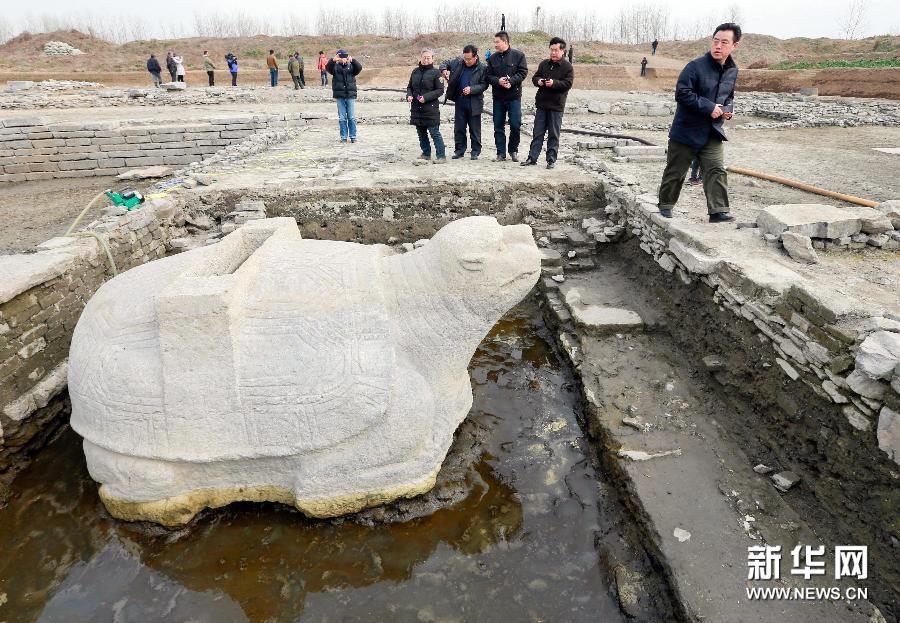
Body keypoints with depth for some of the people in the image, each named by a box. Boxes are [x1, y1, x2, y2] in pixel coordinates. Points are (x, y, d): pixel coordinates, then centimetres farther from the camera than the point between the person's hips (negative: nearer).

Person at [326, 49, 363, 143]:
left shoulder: (351, 66, 6)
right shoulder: (335, 67, 6)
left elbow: (359, 67, -12)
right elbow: (327, 68, -12)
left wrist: (352, 60, -29)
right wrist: (333, 60, -30)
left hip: (351, 95, 0)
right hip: (339, 96, 0)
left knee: (352, 118, 1)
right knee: (342, 118, 4)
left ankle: (353, 136, 10)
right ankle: (343, 137, 10)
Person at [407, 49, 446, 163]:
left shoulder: (435, 72, -4)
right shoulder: (415, 71, 12)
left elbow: (440, 90, -8)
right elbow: (409, 87, 20)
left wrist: (426, 97, -17)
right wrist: (409, 95, -1)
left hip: (431, 108, -6)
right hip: (416, 108, 6)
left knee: (434, 132, -8)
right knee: (421, 132, 13)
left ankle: (441, 156, -4)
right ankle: (426, 154, 25)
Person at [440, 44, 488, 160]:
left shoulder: (482, 68, -7)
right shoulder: (458, 62, 3)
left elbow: (484, 85, -8)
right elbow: (445, 63, 14)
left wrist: (471, 89, -21)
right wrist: (444, 70, -8)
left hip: (474, 103, -4)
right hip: (459, 101, 4)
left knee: (474, 129, 3)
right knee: (459, 128, 9)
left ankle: (475, 151, 13)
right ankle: (459, 150, 19)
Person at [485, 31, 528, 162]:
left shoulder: (518, 55, -1)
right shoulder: (492, 58, 9)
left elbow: (523, 73, -6)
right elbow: (488, 76, 4)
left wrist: (511, 81, -20)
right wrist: (498, 81, -15)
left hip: (514, 96, -3)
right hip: (498, 97, 3)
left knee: (515, 125, -4)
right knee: (498, 126, 4)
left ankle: (513, 150, 14)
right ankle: (501, 153, 12)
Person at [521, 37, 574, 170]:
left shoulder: (567, 67, -2)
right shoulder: (544, 63, 12)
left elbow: (568, 84, -11)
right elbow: (534, 77, 14)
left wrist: (554, 83, -25)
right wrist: (538, 81, -9)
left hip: (556, 106, -4)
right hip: (541, 104, 4)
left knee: (553, 134, 2)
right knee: (537, 133, 6)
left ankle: (551, 159, 8)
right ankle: (532, 157, 11)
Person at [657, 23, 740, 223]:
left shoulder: (732, 71, 8)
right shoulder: (696, 66, -14)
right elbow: (682, 93, -20)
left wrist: (727, 109, 1)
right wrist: (709, 108, -21)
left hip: (713, 132, 5)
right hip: (686, 130, -5)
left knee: (717, 170, -5)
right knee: (675, 171, 7)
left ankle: (718, 211, -2)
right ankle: (665, 205, 24)